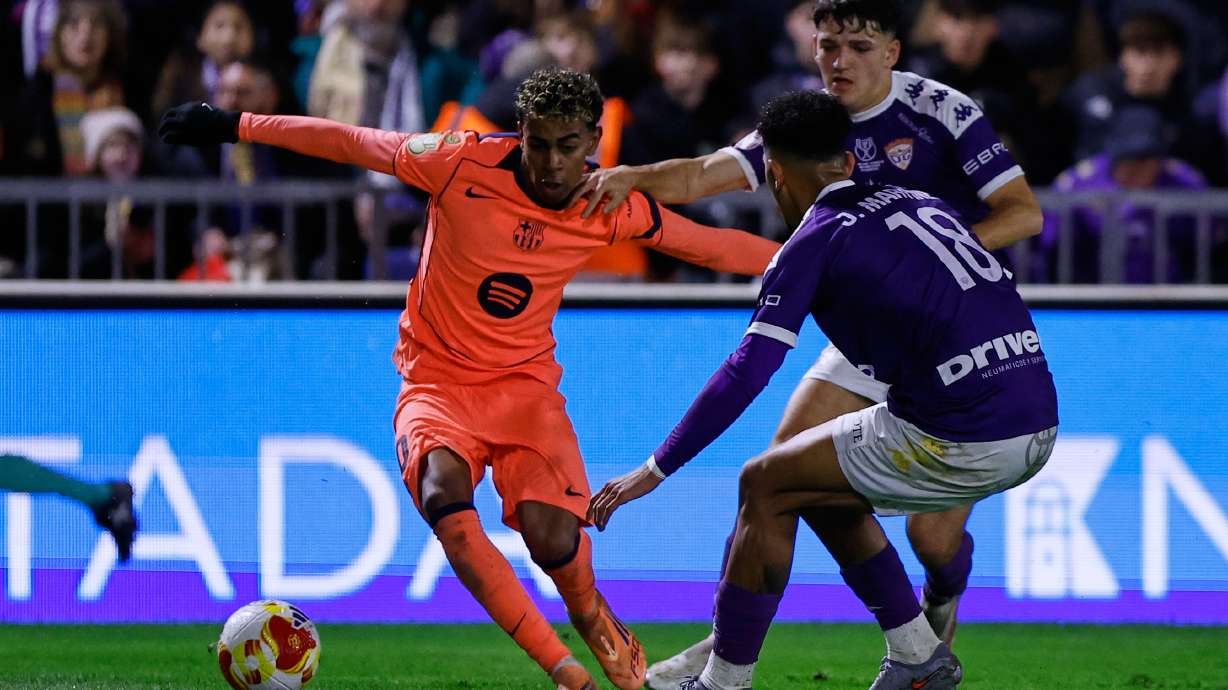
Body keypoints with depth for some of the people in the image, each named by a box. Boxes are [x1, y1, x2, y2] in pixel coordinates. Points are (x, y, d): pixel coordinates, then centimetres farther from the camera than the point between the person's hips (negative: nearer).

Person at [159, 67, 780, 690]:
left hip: (525, 383, 1)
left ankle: (591, 613, 15)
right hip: (438, 380, -1)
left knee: (553, 537, -24)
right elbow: (348, 143, -6)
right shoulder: (463, 164, -16)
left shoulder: (615, 208, -8)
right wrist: (234, 125, -4)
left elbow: (710, 245, 8)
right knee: (444, 497, -33)